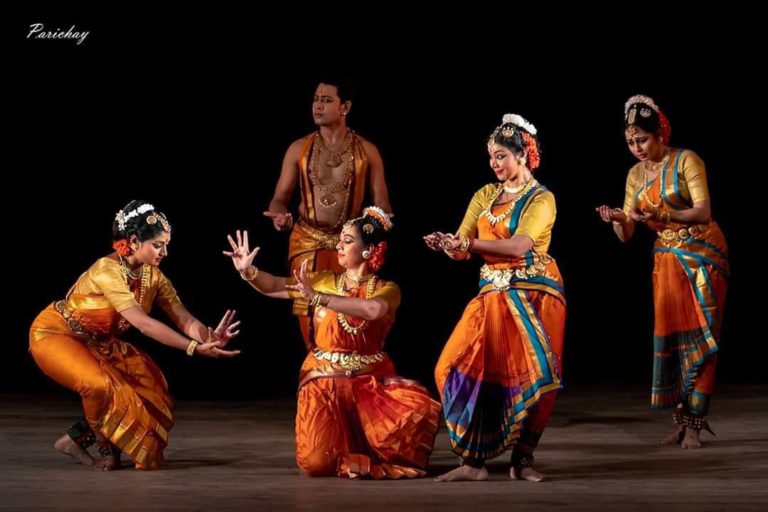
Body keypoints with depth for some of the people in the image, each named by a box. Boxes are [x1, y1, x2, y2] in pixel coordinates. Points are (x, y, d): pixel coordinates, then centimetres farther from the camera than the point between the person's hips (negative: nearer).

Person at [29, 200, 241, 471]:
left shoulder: (153, 276, -8)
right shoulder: (107, 271, -32)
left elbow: (185, 320, -15)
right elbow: (143, 324, -39)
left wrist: (209, 338, -37)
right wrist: (194, 348, -44)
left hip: (96, 343, 8)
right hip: (54, 335, -8)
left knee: (148, 378, -5)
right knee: (101, 385, -32)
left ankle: (78, 438, 5)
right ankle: (107, 445, -3)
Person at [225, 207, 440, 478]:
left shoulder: (387, 290, 0)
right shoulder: (325, 281, 7)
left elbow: (372, 309, -24)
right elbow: (275, 286, -1)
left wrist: (317, 297, -28)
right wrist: (248, 271, -21)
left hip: (371, 383, 0)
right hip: (325, 383, 1)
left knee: (419, 408, -29)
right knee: (316, 462, -20)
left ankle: (372, 453, 2)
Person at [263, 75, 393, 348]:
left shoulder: (367, 151, 3)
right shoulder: (299, 149, 5)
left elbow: (381, 202, 4)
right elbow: (280, 198, 6)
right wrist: (280, 215, -17)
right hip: (307, 244, 1)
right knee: (311, 321, -1)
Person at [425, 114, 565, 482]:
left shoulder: (541, 199, -2)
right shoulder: (484, 196, 14)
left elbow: (519, 246, -18)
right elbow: (461, 249, 7)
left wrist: (470, 243, -26)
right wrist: (446, 244, -16)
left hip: (534, 295, -4)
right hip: (493, 295, 5)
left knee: (534, 373, -10)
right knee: (465, 367, -11)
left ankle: (523, 459, 4)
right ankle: (473, 462, -8)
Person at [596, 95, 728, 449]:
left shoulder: (686, 161, -9)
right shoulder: (635, 175, 8)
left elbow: (704, 212, -18)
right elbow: (627, 234, 6)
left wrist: (661, 215, -32)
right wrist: (617, 219, -17)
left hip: (703, 255, -5)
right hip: (666, 259, 5)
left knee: (698, 336, -8)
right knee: (669, 336, -1)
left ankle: (695, 423, -9)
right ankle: (681, 420, 3)